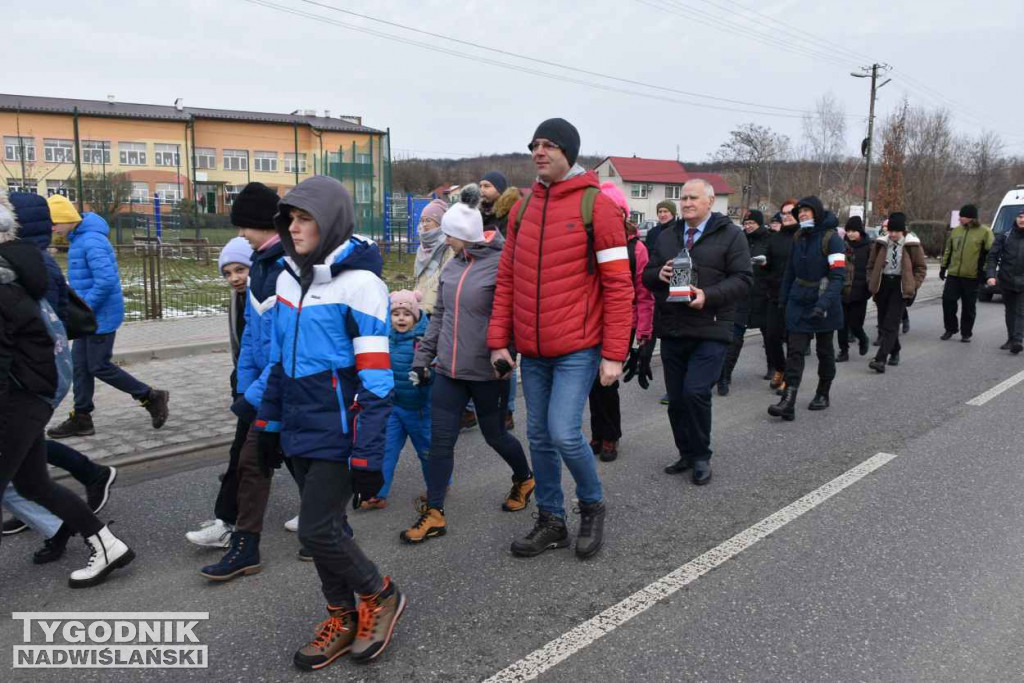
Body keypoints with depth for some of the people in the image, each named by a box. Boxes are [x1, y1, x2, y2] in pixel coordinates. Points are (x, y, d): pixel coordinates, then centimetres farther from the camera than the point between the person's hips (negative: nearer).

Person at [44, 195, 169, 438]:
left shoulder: (91, 241, -21)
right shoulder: (78, 238, 11)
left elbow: (106, 281, -29)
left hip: (101, 316, -10)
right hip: (89, 316, 10)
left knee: (99, 367, -3)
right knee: (80, 365, 11)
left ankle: (152, 398, 8)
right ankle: (81, 418, 20)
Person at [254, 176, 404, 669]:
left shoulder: (359, 283, -15)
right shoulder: (289, 277, 8)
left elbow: (375, 380, -17)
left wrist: (368, 456, -18)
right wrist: (269, 423, 17)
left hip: (339, 435, -7)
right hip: (300, 432, 7)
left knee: (317, 530, -6)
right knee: (326, 527, 15)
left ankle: (379, 595, 20)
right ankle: (342, 619, 32)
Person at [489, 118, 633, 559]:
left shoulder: (596, 205, -7)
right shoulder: (523, 207, 9)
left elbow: (618, 285, -9)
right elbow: (507, 278, 11)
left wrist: (614, 354, -13)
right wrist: (498, 340, 5)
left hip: (578, 348, -5)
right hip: (532, 351, 6)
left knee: (564, 434, -11)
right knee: (539, 437, 11)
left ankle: (592, 506, 18)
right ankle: (551, 522, 27)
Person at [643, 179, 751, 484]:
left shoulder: (731, 235, 0)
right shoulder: (667, 236, 15)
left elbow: (743, 280, -7)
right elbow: (647, 275, 16)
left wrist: (708, 296, -21)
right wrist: (659, 274, -8)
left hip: (710, 332, -5)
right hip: (672, 331, 5)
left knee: (696, 392, -15)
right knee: (676, 399, 9)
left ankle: (701, 456, 6)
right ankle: (686, 453, 27)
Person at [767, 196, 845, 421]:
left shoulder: (831, 238, -11)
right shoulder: (799, 238, 8)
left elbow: (838, 276, -18)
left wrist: (824, 303, -30)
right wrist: (783, 299, 9)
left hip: (824, 305, -4)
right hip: (799, 303, 5)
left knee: (825, 350, 12)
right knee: (795, 351, -5)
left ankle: (823, 394, 29)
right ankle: (788, 402, -11)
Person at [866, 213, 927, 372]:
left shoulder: (912, 245, -4)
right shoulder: (881, 243, 5)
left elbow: (921, 267, 4)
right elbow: (872, 265, 14)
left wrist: (913, 286, -5)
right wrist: (872, 282, 4)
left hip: (900, 287, -4)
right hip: (883, 284, 4)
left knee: (891, 324, -11)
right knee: (884, 322, 11)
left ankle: (881, 359, -18)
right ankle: (894, 352, 32)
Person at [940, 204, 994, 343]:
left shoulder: (984, 232, -6)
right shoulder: (956, 230, 10)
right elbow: (948, 250, 18)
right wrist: (943, 267, 16)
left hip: (972, 277, -4)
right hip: (953, 275, 4)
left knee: (969, 307, 5)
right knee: (948, 301, 1)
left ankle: (966, 333, 16)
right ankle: (950, 329, 17)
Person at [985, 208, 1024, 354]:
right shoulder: (1005, 236, 5)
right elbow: (992, 256, 2)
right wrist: (991, 275, -12)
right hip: (1006, 281, 2)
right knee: (1010, 312, 12)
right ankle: (1011, 339, 21)